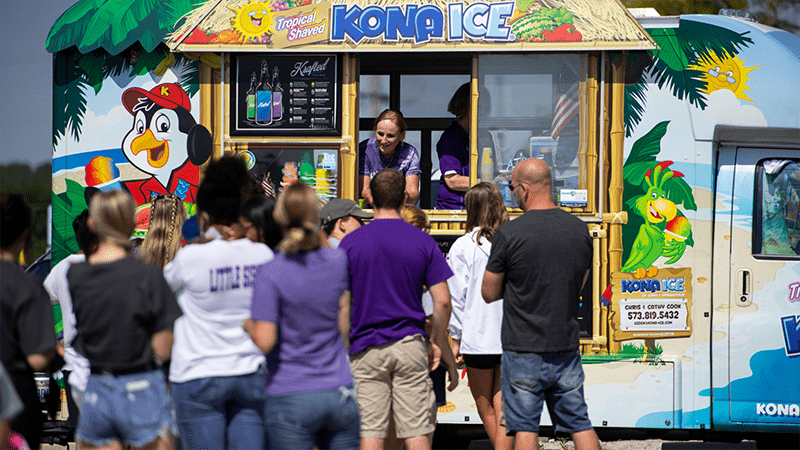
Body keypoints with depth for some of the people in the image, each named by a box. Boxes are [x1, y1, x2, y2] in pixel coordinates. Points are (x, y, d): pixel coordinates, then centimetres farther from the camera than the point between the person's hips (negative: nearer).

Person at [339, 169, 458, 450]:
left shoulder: (350, 243, -1)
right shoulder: (423, 243, 1)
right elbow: (442, 302, -1)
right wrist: (444, 352, 10)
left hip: (366, 348, -1)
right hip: (410, 347, 1)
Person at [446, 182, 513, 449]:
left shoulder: (463, 247, -6)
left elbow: (457, 297, -4)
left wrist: (456, 339, 4)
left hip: (478, 336, -2)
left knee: (485, 408, 14)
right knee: (504, 409, 2)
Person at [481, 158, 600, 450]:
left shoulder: (509, 234, -13)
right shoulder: (580, 230, 3)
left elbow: (489, 293, -4)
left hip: (524, 349, -4)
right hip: (567, 345, 4)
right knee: (580, 425, 10)